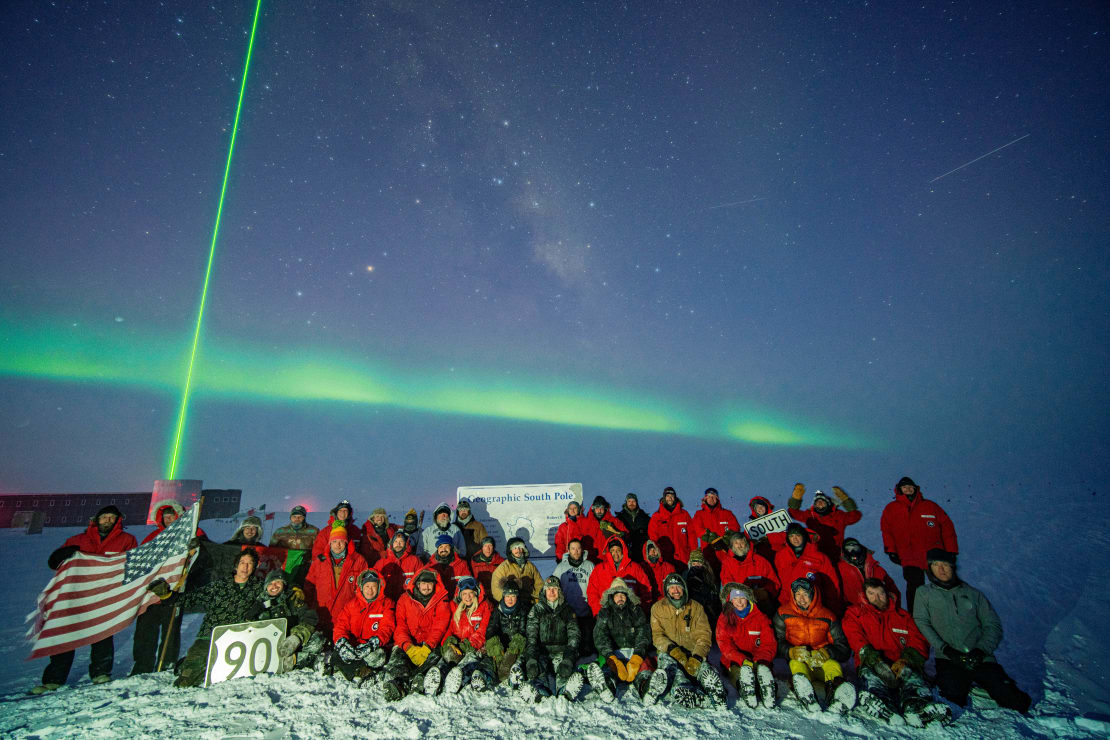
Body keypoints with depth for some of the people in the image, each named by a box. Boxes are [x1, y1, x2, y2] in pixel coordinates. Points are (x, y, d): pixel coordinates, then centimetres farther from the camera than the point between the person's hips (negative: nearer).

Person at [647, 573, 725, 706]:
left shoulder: (696, 607, 9)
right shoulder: (658, 608, 8)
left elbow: (704, 635, 1)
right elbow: (657, 635, 2)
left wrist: (697, 657, -16)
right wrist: (672, 648, -17)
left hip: (693, 653, 1)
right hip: (669, 652, 0)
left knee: (703, 666, -30)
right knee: (667, 661, -33)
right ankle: (682, 689, -51)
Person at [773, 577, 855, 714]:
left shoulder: (828, 616, 6)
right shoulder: (783, 614, 4)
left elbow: (844, 649, 4)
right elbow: (777, 642, -1)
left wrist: (824, 654, -16)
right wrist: (793, 652, -22)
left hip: (823, 662, 1)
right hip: (797, 661, -1)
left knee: (833, 665, -32)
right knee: (796, 664, -35)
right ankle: (807, 700, -60)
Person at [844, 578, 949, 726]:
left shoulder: (903, 615, 28)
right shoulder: (855, 613, 21)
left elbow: (919, 641, 12)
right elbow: (856, 640, 5)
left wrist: (905, 660, -10)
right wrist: (876, 661, -15)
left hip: (900, 664, 2)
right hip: (871, 664, -1)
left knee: (911, 673, -34)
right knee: (869, 673, -37)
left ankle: (916, 705, -59)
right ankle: (881, 702, -60)